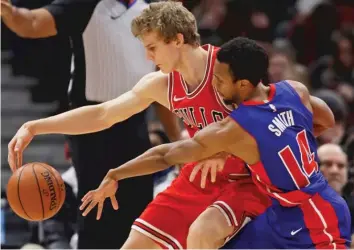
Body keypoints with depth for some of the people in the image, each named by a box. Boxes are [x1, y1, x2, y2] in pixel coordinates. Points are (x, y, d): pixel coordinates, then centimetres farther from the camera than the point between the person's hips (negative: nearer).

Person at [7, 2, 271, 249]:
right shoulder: (160, 84, -2)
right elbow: (103, 114, 3)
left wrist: (223, 152, -38)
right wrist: (34, 127, -4)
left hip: (248, 180, -7)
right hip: (200, 178, 7)